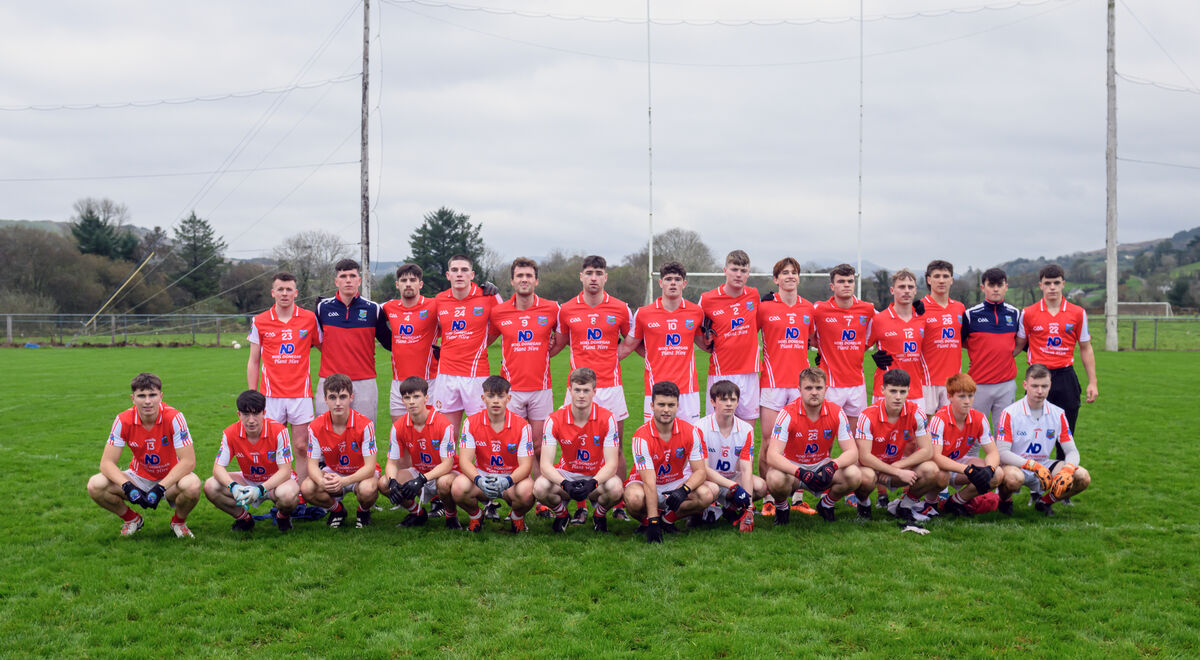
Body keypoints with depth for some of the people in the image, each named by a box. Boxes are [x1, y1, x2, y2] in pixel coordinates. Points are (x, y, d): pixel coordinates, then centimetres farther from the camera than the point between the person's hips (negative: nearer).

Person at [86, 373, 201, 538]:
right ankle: (131, 519, 8)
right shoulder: (123, 421, -15)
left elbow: (188, 461, -24)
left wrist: (160, 488, -32)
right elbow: (106, 462, -14)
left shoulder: (174, 417, -22)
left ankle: (179, 521, -1)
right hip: (139, 477, 3)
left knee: (192, 485, -36)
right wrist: (128, 487, -31)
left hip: (170, 478, -3)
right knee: (95, 485, -21)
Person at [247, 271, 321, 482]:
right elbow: (253, 362, 10)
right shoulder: (259, 322, 6)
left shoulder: (309, 318, 4)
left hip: (300, 393, 0)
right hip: (271, 394, 0)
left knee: (301, 447, 1)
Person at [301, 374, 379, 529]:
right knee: (306, 488, -26)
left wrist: (344, 481, -42)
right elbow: (312, 464, -12)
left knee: (367, 489, -37)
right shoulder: (316, 427, -14)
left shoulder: (365, 424, -23)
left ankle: (363, 512, 3)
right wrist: (322, 482, -36)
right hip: (333, 473, 3)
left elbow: (370, 467, -24)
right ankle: (337, 510, 8)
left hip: (361, 474, -3)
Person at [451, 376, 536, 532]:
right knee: (459, 487, -31)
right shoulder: (471, 423, -7)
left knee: (526, 491, -35)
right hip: (482, 476, 1)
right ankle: (475, 515, 6)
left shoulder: (521, 425, -12)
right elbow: (465, 460, -13)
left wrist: (507, 481, -36)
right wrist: (479, 480, -34)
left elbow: (525, 465, -15)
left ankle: (517, 517, 4)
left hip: (511, 479, -1)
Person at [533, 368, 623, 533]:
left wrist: (592, 483, -37)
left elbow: (611, 463, -18)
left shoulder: (607, 419, -15)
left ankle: (599, 515, 4)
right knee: (540, 487, -30)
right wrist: (565, 483, -38)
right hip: (566, 474, 1)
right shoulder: (554, 420, -14)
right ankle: (561, 513, 6)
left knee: (615, 488, -34)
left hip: (598, 475, 0)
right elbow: (545, 463, -18)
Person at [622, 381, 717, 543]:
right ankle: (647, 521, -2)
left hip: (678, 483, 3)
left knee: (707, 494, -27)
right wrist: (652, 522, -35)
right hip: (646, 482, -3)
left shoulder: (691, 432, -13)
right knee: (634, 498, -38)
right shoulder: (641, 437, -23)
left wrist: (684, 489, -34)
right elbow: (649, 482, -28)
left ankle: (668, 518, -2)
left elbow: (700, 470, -12)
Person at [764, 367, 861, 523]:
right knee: (775, 479, -36)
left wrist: (832, 465, -36)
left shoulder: (836, 413, -12)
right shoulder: (788, 414, -20)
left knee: (854, 475, -25)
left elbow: (852, 451, -13)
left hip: (822, 467, 3)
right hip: (792, 467, -3)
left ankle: (826, 504, 7)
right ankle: (782, 507, 1)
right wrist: (800, 472, -43)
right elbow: (772, 455, -27)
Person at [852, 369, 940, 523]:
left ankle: (905, 505, 2)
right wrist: (898, 472, -27)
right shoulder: (868, 416, -21)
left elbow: (927, 451, -13)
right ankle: (863, 503, -1)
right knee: (866, 476, -39)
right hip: (873, 466, -3)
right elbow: (864, 457, -24)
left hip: (900, 465, 3)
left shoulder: (915, 412, -13)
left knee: (931, 470, -25)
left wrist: (896, 467, -21)